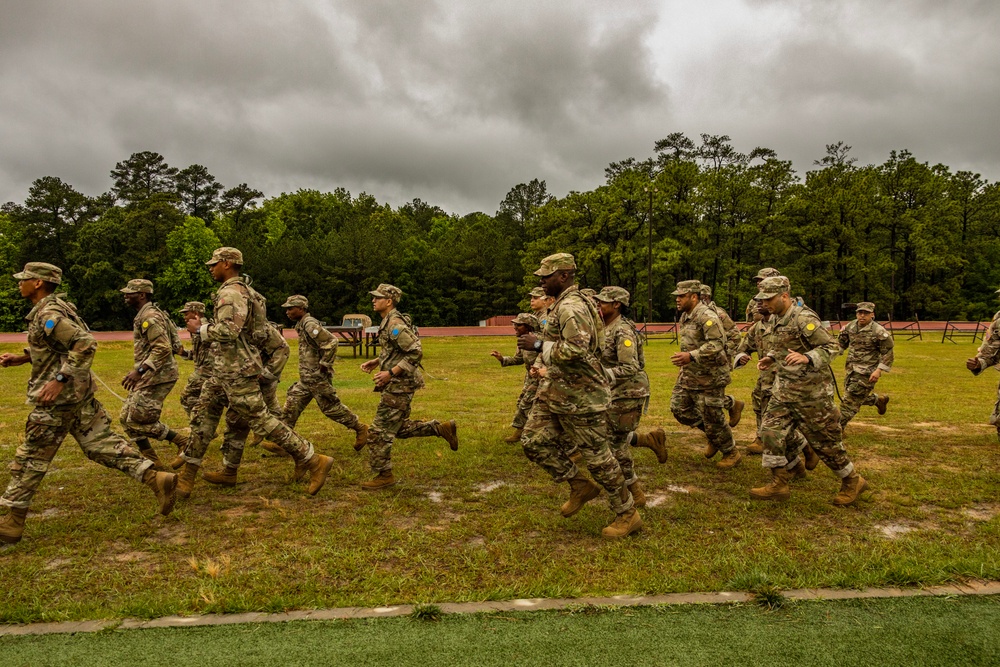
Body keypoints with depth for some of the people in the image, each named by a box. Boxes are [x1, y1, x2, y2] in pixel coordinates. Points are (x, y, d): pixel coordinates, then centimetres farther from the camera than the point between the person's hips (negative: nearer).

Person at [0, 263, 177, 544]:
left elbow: (85, 343, -28)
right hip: (79, 392, 9)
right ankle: (156, 479, -1)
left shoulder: (48, 314, -17)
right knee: (102, 443, 7)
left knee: (30, 458, 3)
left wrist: (59, 379, -28)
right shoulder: (51, 309, 14)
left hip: (61, 396, -9)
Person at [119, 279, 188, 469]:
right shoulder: (143, 316, 17)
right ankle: (151, 460, 17)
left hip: (157, 377, -11)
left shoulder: (150, 317, -16)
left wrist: (139, 370, -28)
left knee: (138, 420, -9)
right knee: (126, 418, 12)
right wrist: (138, 371, 23)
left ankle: (184, 442, 0)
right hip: (149, 377, 11)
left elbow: (163, 348, -26)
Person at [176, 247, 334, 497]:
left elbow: (228, 330, -31)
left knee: (260, 419, -9)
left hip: (236, 371, -11)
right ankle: (188, 474, 22)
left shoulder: (231, 292, -16)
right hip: (224, 370, 11)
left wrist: (206, 330, -13)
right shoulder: (244, 290, 17)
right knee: (203, 415, 13)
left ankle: (314, 460, -5)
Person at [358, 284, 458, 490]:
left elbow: (415, 352, -24)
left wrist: (390, 373, -23)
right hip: (397, 385, 10)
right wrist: (376, 362, 13)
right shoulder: (387, 322, 13)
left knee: (379, 431, -2)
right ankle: (442, 428, 21)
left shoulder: (395, 324, -19)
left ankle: (384, 475, 10)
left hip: (398, 385, -10)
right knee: (400, 427, 19)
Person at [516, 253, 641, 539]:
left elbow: (576, 350, -32)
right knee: (534, 441, 7)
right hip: (556, 392, 10)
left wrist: (540, 344, -23)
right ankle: (580, 486, 21)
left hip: (581, 396, -10)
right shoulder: (561, 304, 14)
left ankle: (628, 515, 17)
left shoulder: (572, 307, -20)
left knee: (597, 455, 0)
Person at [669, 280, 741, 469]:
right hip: (688, 375, 9)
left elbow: (717, 344, -31)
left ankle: (732, 453, 21)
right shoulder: (685, 316, 10)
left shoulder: (707, 316, -20)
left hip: (709, 376, -9)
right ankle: (712, 433, 27)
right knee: (679, 408, 8)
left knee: (713, 417, 0)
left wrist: (691, 356, -37)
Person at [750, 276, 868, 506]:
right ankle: (779, 484, 8)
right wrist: (770, 358, 8)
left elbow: (832, 346, -22)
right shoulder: (778, 319, 8)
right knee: (771, 431, 0)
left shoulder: (804, 319, -20)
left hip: (810, 392, -8)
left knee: (824, 440, 4)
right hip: (784, 390, 8)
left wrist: (807, 358, -37)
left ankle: (853, 482, 24)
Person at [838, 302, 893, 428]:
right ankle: (880, 399, 46)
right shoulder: (850, 327, 4)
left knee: (850, 400, -7)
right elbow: (841, 343, 18)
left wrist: (879, 370, -17)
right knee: (859, 397, 20)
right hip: (851, 369, 7)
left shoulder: (879, 332, -13)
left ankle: (838, 427, 0)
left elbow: (887, 353, -10)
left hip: (867, 372, -7)